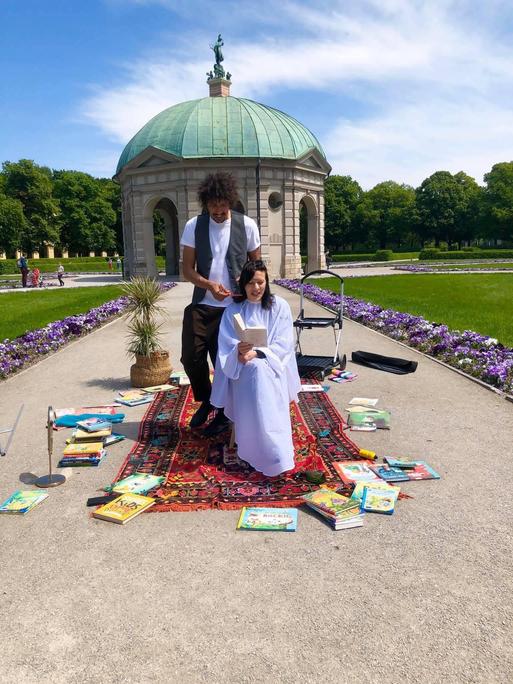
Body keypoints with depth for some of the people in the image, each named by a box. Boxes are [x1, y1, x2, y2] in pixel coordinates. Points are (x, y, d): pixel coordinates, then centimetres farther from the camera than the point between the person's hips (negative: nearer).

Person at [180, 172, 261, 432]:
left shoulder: (247, 225, -4)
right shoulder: (193, 226, -2)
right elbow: (187, 270, -1)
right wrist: (210, 285, -19)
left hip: (234, 306, -1)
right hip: (202, 305, 2)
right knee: (191, 357, -1)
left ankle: (225, 411, 27)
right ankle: (206, 401, 27)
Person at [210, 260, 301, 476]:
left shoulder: (279, 306, 6)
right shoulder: (232, 310, 8)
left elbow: (283, 345, -4)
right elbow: (226, 347, -1)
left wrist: (256, 353, -21)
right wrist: (239, 352, -26)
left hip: (273, 366, 0)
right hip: (243, 369, 0)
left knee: (259, 369, -37)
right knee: (256, 370, -37)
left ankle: (270, 454, -37)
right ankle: (274, 458, -41)